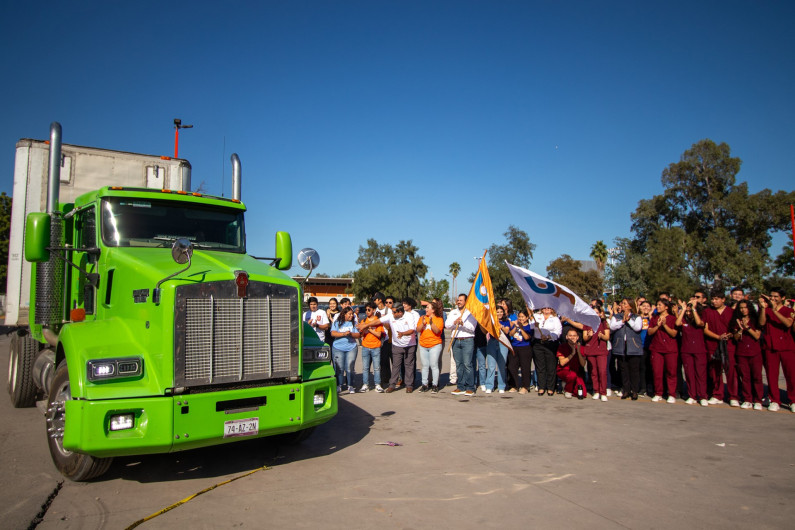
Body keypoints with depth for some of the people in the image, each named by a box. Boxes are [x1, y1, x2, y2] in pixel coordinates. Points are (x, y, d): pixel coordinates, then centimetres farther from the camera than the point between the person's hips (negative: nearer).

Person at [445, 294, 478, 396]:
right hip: (455, 341, 4)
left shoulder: (471, 313, 5)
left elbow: (472, 327, -7)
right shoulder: (453, 312, 18)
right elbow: (447, 325, 5)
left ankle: (470, 388, -3)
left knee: (467, 364, -9)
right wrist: (454, 322, -12)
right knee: (458, 364, 4)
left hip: (467, 341, -4)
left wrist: (463, 323, -21)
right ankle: (460, 387, 10)